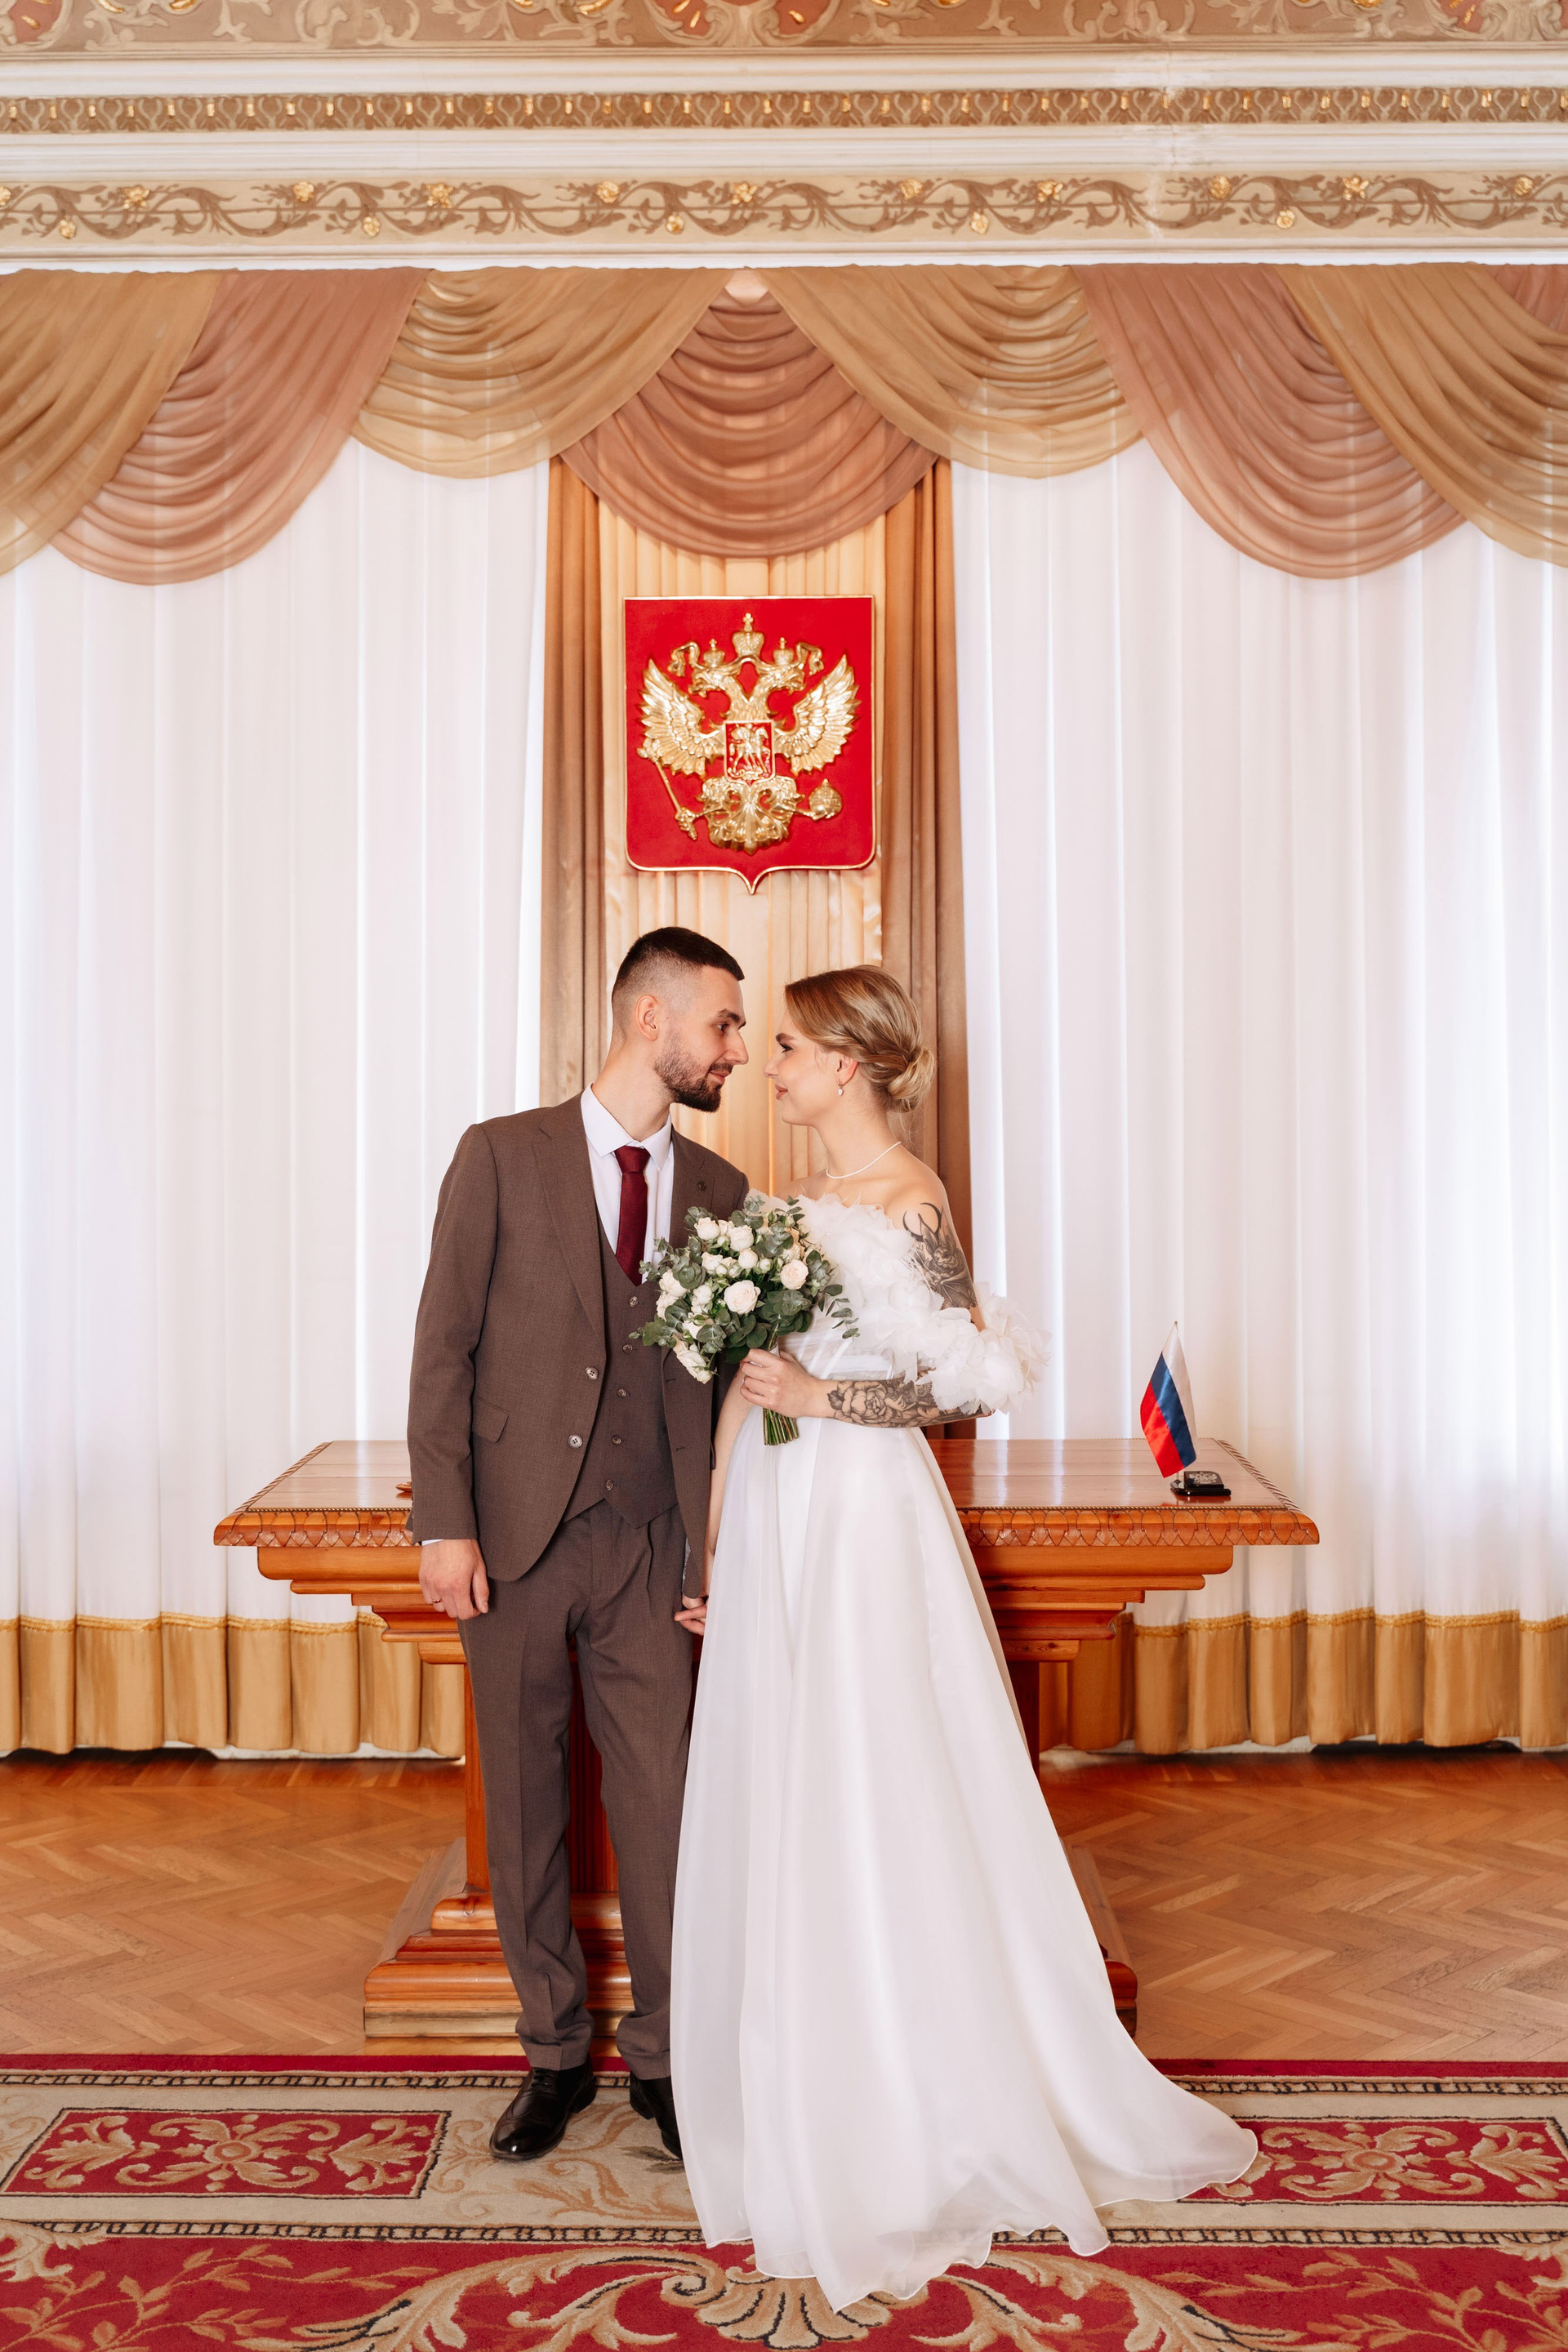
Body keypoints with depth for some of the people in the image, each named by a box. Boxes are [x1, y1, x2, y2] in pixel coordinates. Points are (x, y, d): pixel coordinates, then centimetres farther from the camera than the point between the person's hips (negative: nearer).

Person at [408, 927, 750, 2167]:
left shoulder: (719, 1191, 7)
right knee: (525, 1806, 11)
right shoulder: (503, 1154, -2)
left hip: (646, 1546, 2)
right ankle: (555, 2052, 29)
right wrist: (444, 1525, -10)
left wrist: (716, 1549, 3)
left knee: (661, 1802, 3)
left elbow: (723, 1379, 8)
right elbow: (444, 1347, -4)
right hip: (513, 1538, -2)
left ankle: (665, 2055, 22)